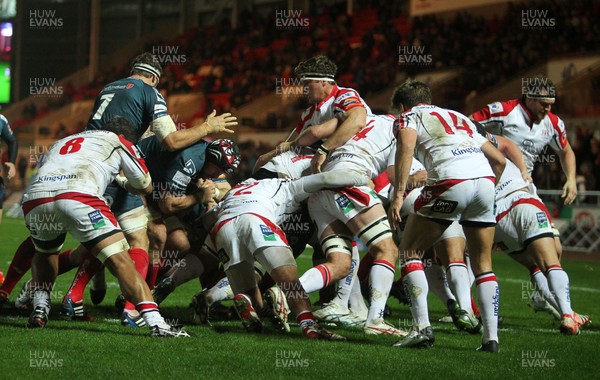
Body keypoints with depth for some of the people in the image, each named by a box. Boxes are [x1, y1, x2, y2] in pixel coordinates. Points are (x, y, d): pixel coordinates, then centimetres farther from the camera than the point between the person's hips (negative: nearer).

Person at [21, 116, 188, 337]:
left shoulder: (61, 143, 39)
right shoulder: (118, 141, 28)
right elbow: (145, 186, 34)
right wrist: (125, 184, 56)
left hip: (33, 200, 5)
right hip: (77, 199, -5)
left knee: (45, 254, 35)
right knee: (120, 260, -4)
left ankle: (39, 310, 23)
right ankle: (155, 322, -14)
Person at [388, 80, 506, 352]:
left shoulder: (408, 117, 17)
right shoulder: (459, 118, 34)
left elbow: (406, 147, -7)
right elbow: (499, 159, 34)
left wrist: (398, 195, -13)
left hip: (451, 182, -5)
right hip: (484, 179, 5)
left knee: (409, 252, 10)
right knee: (482, 264, 18)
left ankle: (422, 327, 0)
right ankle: (491, 337, 10)